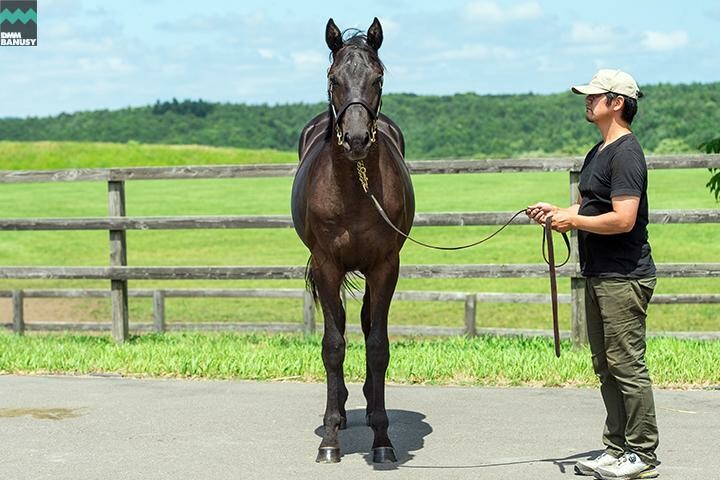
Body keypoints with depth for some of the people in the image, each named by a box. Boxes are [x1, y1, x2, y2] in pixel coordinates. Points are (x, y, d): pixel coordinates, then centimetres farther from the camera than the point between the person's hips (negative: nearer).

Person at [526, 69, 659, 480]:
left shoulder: (625, 153, -16)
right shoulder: (598, 153, 16)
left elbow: (623, 219, -23)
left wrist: (573, 221, -14)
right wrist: (557, 211, 6)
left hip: (624, 278, -10)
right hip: (599, 276, 11)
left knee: (628, 366, -6)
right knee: (606, 367, 14)